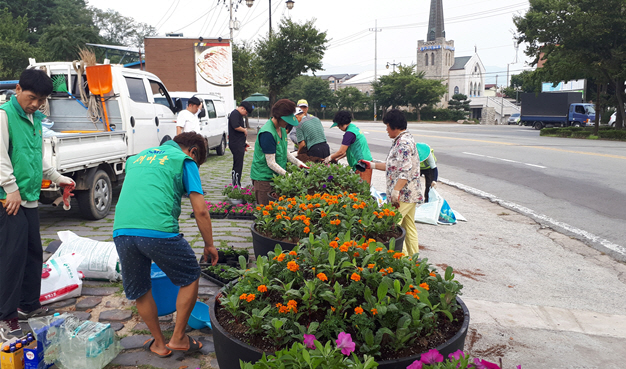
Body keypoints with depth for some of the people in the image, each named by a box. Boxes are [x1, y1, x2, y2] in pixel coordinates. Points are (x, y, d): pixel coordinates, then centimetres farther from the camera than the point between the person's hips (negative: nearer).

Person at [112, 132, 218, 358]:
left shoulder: (136, 158, 29)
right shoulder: (185, 161, 12)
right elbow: (200, 211, 5)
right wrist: (209, 245, 16)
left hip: (121, 231, 6)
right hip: (158, 231, -5)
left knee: (139, 291, 22)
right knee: (190, 277, 17)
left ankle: (159, 343, 34)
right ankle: (178, 338, 23)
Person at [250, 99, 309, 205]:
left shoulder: (282, 129, 8)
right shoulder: (267, 133, -21)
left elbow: (285, 152, 18)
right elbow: (271, 163, -21)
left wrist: (299, 163, 6)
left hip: (277, 176, 8)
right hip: (264, 178, -8)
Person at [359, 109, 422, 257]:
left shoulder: (404, 142, -16)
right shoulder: (403, 140, 17)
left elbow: (406, 170, -25)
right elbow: (393, 166, 23)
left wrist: (396, 191, -27)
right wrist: (372, 165, 24)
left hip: (403, 195, -11)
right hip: (410, 194, 11)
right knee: (409, 227, 15)